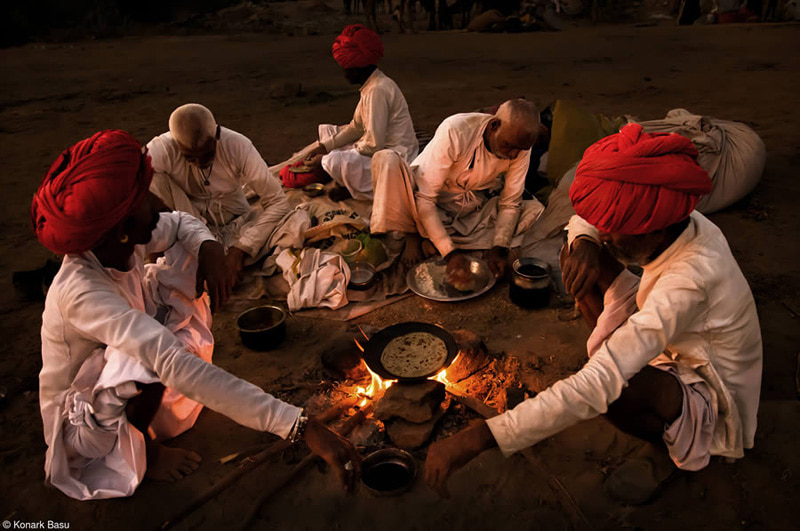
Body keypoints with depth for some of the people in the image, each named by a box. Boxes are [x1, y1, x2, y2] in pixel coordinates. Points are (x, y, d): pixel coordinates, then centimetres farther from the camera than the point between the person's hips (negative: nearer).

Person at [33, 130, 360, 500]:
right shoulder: (82, 291, -40)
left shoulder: (123, 242, -18)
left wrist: (208, 245, -24)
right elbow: (175, 366, -52)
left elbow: (180, 223, 2)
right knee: (148, 358, -41)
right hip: (82, 421, -6)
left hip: (125, 386, 7)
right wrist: (302, 426, -57)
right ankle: (142, 450, -5)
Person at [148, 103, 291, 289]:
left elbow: (278, 201, -21)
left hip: (236, 224, 0)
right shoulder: (163, 148, -19)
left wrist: (240, 249, -29)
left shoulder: (238, 145, -19)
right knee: (155, 180, -27)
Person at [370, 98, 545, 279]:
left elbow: (509, 203, -7)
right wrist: (450, 253, -36)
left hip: (472, 213, 5)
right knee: (385, 159, -30)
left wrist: (499, 248, -23)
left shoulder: (520, 148, -15)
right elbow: (424, 198, -29)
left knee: (535, 210, -17)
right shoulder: (454, 131, -29)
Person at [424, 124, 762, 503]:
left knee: (611, 389, -40)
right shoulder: (680, 222, -17)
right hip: (674, 345, 6)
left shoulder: (688, 282, -40)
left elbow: (594, 388, -47)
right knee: (578, 254, -10)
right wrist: (584, 244, -28)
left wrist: (476, 440, -48)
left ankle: (672, 443, -3)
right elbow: (585, 222, 0)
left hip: (710, 400, -6)